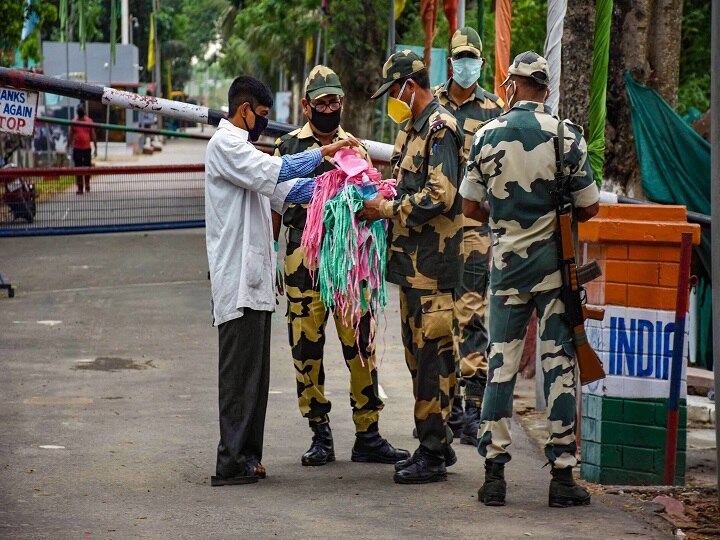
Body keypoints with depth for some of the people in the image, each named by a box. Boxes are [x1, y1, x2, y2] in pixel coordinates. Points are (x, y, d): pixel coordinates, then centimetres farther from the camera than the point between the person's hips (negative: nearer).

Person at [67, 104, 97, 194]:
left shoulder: (89, 121, 2)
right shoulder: (73, 122, 3)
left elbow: (93, 136, 6)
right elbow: (70, 136, 8)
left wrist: (95, 148, 3)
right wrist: (68, 148, 5)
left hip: (87, 149, 0)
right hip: (77, 149, 0)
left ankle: (87, 186, 18)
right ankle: (80, 188, 4)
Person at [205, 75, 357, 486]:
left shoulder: (240, 148, 23)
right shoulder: (224, 145, -8)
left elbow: (282, 190, 22)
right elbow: (272, 172, -23)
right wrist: (323, 153, -20)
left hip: (255, 277, 10)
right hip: (237, 278, -10)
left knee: (254, 371, 11)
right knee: (240, 370, -10)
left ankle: (247, 456, 15)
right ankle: (232, 462, -9)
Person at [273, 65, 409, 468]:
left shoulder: (356, 148, 14)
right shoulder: (290, 147, 7)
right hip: (304, 263, -2)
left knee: (362, 347, 0)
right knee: (307, 350, 1)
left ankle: (368, 435, 7)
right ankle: (320, 434, 11)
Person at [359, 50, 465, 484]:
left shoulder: (440, 127, -13)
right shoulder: (417, 128, 18)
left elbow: (440, 196, -22)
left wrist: (386, 209, -13)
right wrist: (384, 204, 8)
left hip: (432, 265, -10)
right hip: (413, 262, 10)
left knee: (431, 355, -7)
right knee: (419, 354, 14)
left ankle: (433, 454, -4)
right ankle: (437, 443, 22)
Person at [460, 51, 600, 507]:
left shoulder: (488, 136, -1)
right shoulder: (566, 135, -6)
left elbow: (471, 207, 6)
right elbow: (589, 207, -2)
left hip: (507, 263, 2)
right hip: (555, 264, -1)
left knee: (501, 364, 7)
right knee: (559, 364, 2)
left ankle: (494, 473, 7)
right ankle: (563, 475, 2)